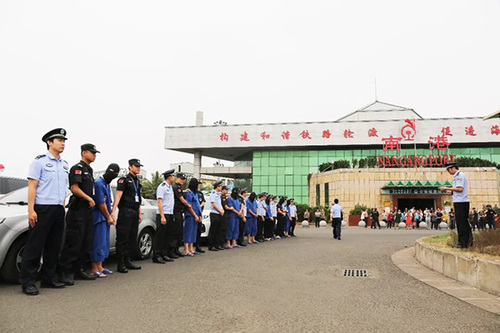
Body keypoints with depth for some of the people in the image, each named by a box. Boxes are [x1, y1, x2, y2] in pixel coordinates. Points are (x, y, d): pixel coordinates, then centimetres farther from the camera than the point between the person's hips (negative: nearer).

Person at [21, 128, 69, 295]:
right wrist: (31, 210, -15)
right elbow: (32, 187, -8)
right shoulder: (39, 161, -3)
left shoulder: (64, 165, 16)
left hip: (58, 210, 7)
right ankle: (28, 282, 4)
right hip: (42, 209, -6)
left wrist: (63, 207, 14)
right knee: (35, 247, -3)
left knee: (54, 247, 10)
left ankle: (49, 278, 20)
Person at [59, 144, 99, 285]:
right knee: (73, 242, -7)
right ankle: (65, 272, -1)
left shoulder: (89, 170, 21)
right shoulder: (77, 168, -7)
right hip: (77, 210, -9)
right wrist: (89, 199, -12)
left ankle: (79, 270, 18)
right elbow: (74, 188, -16)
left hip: (87, 210, 9)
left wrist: (92, 201, 15)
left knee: (86, 243, 11)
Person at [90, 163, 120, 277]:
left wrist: (110, 216, 11)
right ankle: (94, 269, -3)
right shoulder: (98, 183, -14)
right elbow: (101, 203, -16)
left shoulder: (107, 184, 16)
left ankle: (99, 267, 19)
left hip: (105, 218, 10)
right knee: (98, 242, -8)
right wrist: (108, 217, -9)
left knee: (104, 243, 12)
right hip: (99, 217, -10)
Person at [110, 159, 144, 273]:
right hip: (125, 212, -8)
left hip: (135, 212, 8)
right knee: (123, 238, -6)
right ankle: (120, 263, -3)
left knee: (132, 238, 8)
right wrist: (113, 210, -23)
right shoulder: (124, 180, -2)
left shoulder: (137, 182, 20)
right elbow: (118, 195, -13)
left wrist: (140, 213, 20)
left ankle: (127, 261, 16)